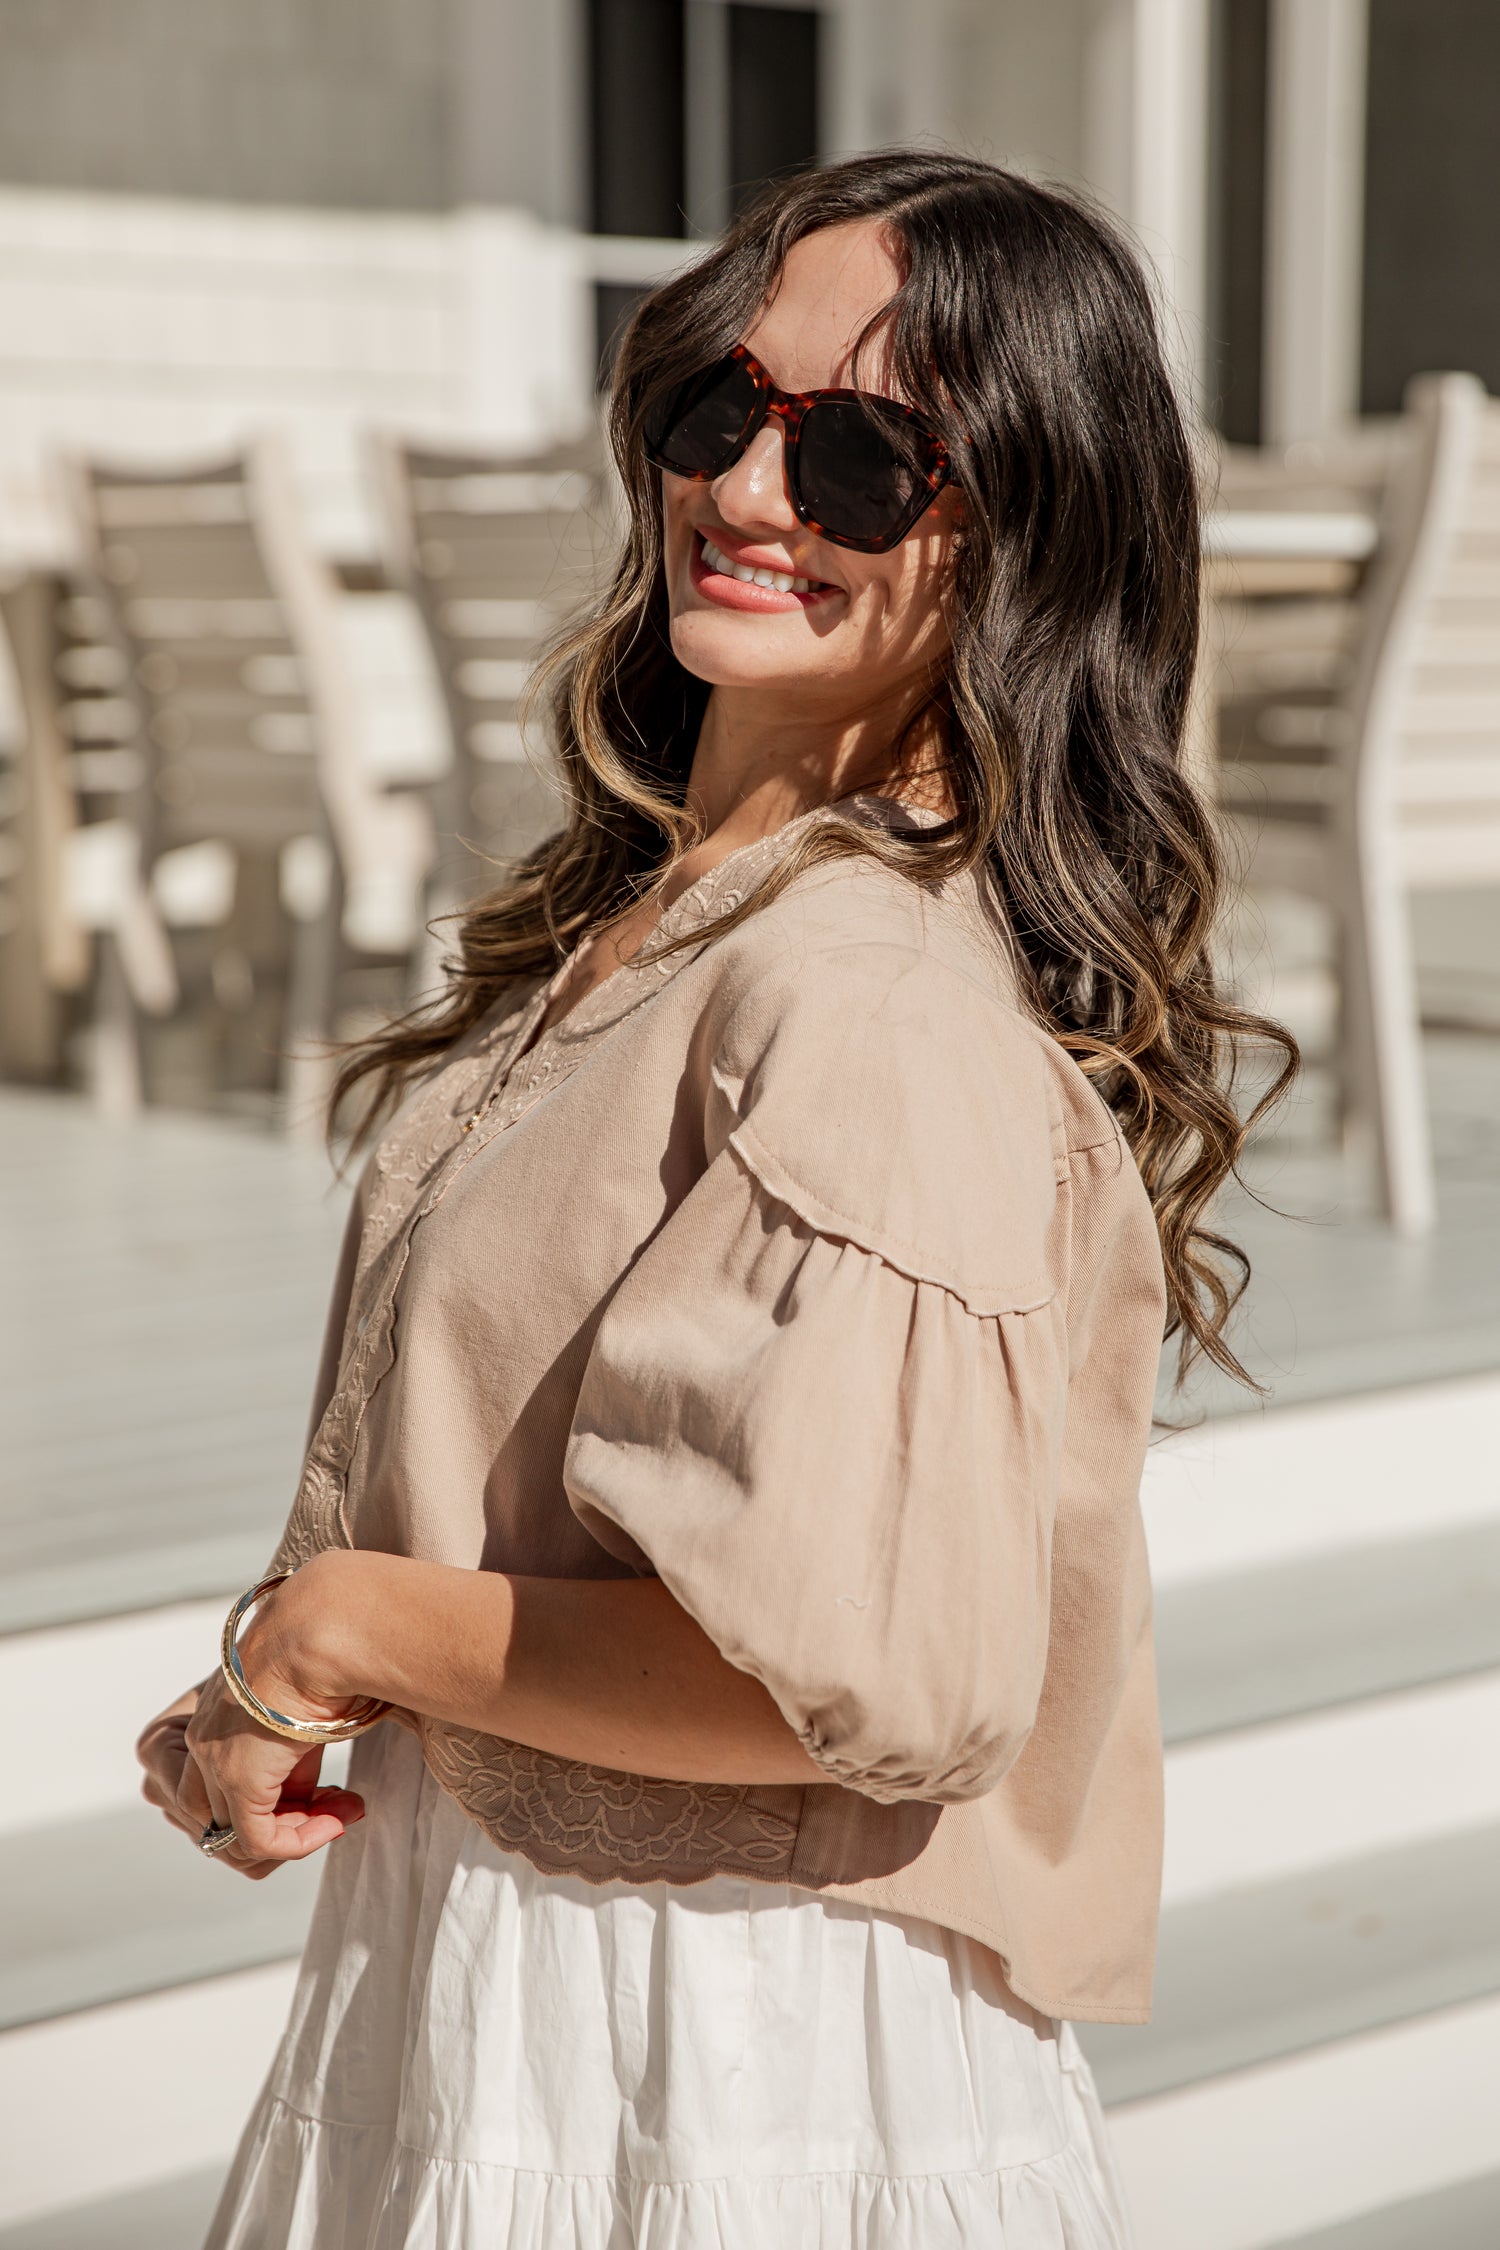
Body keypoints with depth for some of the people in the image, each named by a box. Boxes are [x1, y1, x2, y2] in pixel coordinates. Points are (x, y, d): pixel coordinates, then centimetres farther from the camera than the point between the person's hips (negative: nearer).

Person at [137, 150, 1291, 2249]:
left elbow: (864, 1664, -30)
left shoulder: (883, 1002, -23)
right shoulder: (629, 917, 6)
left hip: (725, 2077, -8)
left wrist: (345, 1630, -16)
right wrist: (268, 1720, -1)